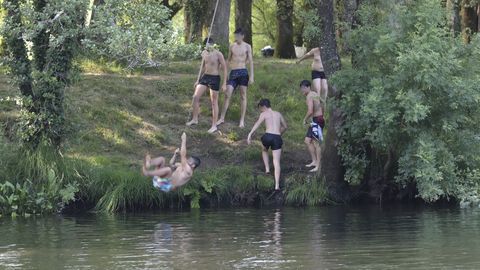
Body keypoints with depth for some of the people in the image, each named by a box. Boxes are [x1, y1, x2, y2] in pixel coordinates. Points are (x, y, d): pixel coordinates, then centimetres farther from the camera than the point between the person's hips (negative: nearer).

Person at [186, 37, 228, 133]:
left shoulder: (218, 54, -15)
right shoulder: (204, 53, 5)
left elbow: (224, 69, -11)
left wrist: (224, 83, -13)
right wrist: (198, 80, 17)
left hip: (214, 78, -6)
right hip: (205, 77, 6)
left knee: (214, 102, 0)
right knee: (195, 97, 0)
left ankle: (214, 126, 7)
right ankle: (195, 119, 16)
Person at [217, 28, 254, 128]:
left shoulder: (247, 47, 0)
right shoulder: (232, 46, 10)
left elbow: (251, 61, -2)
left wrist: (251, 76, -9)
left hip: (243, 72, -3)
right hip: (233, 72, 3)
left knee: (243, 96, 1)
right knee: (227, 95, -2)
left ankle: (242, 120, 5)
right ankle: (222, 118, 5)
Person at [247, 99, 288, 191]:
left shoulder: (264, 114, 8)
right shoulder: (278, 114, 22)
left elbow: (257, 124, -10)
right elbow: (285, 126, 34)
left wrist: (250, 134, -18)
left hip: (268, 136, -3)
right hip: (277, 138, 3)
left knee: (264, 150, 34)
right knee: (276, 162, 0)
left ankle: (267, 169, 22)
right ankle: (277, 185, -10)